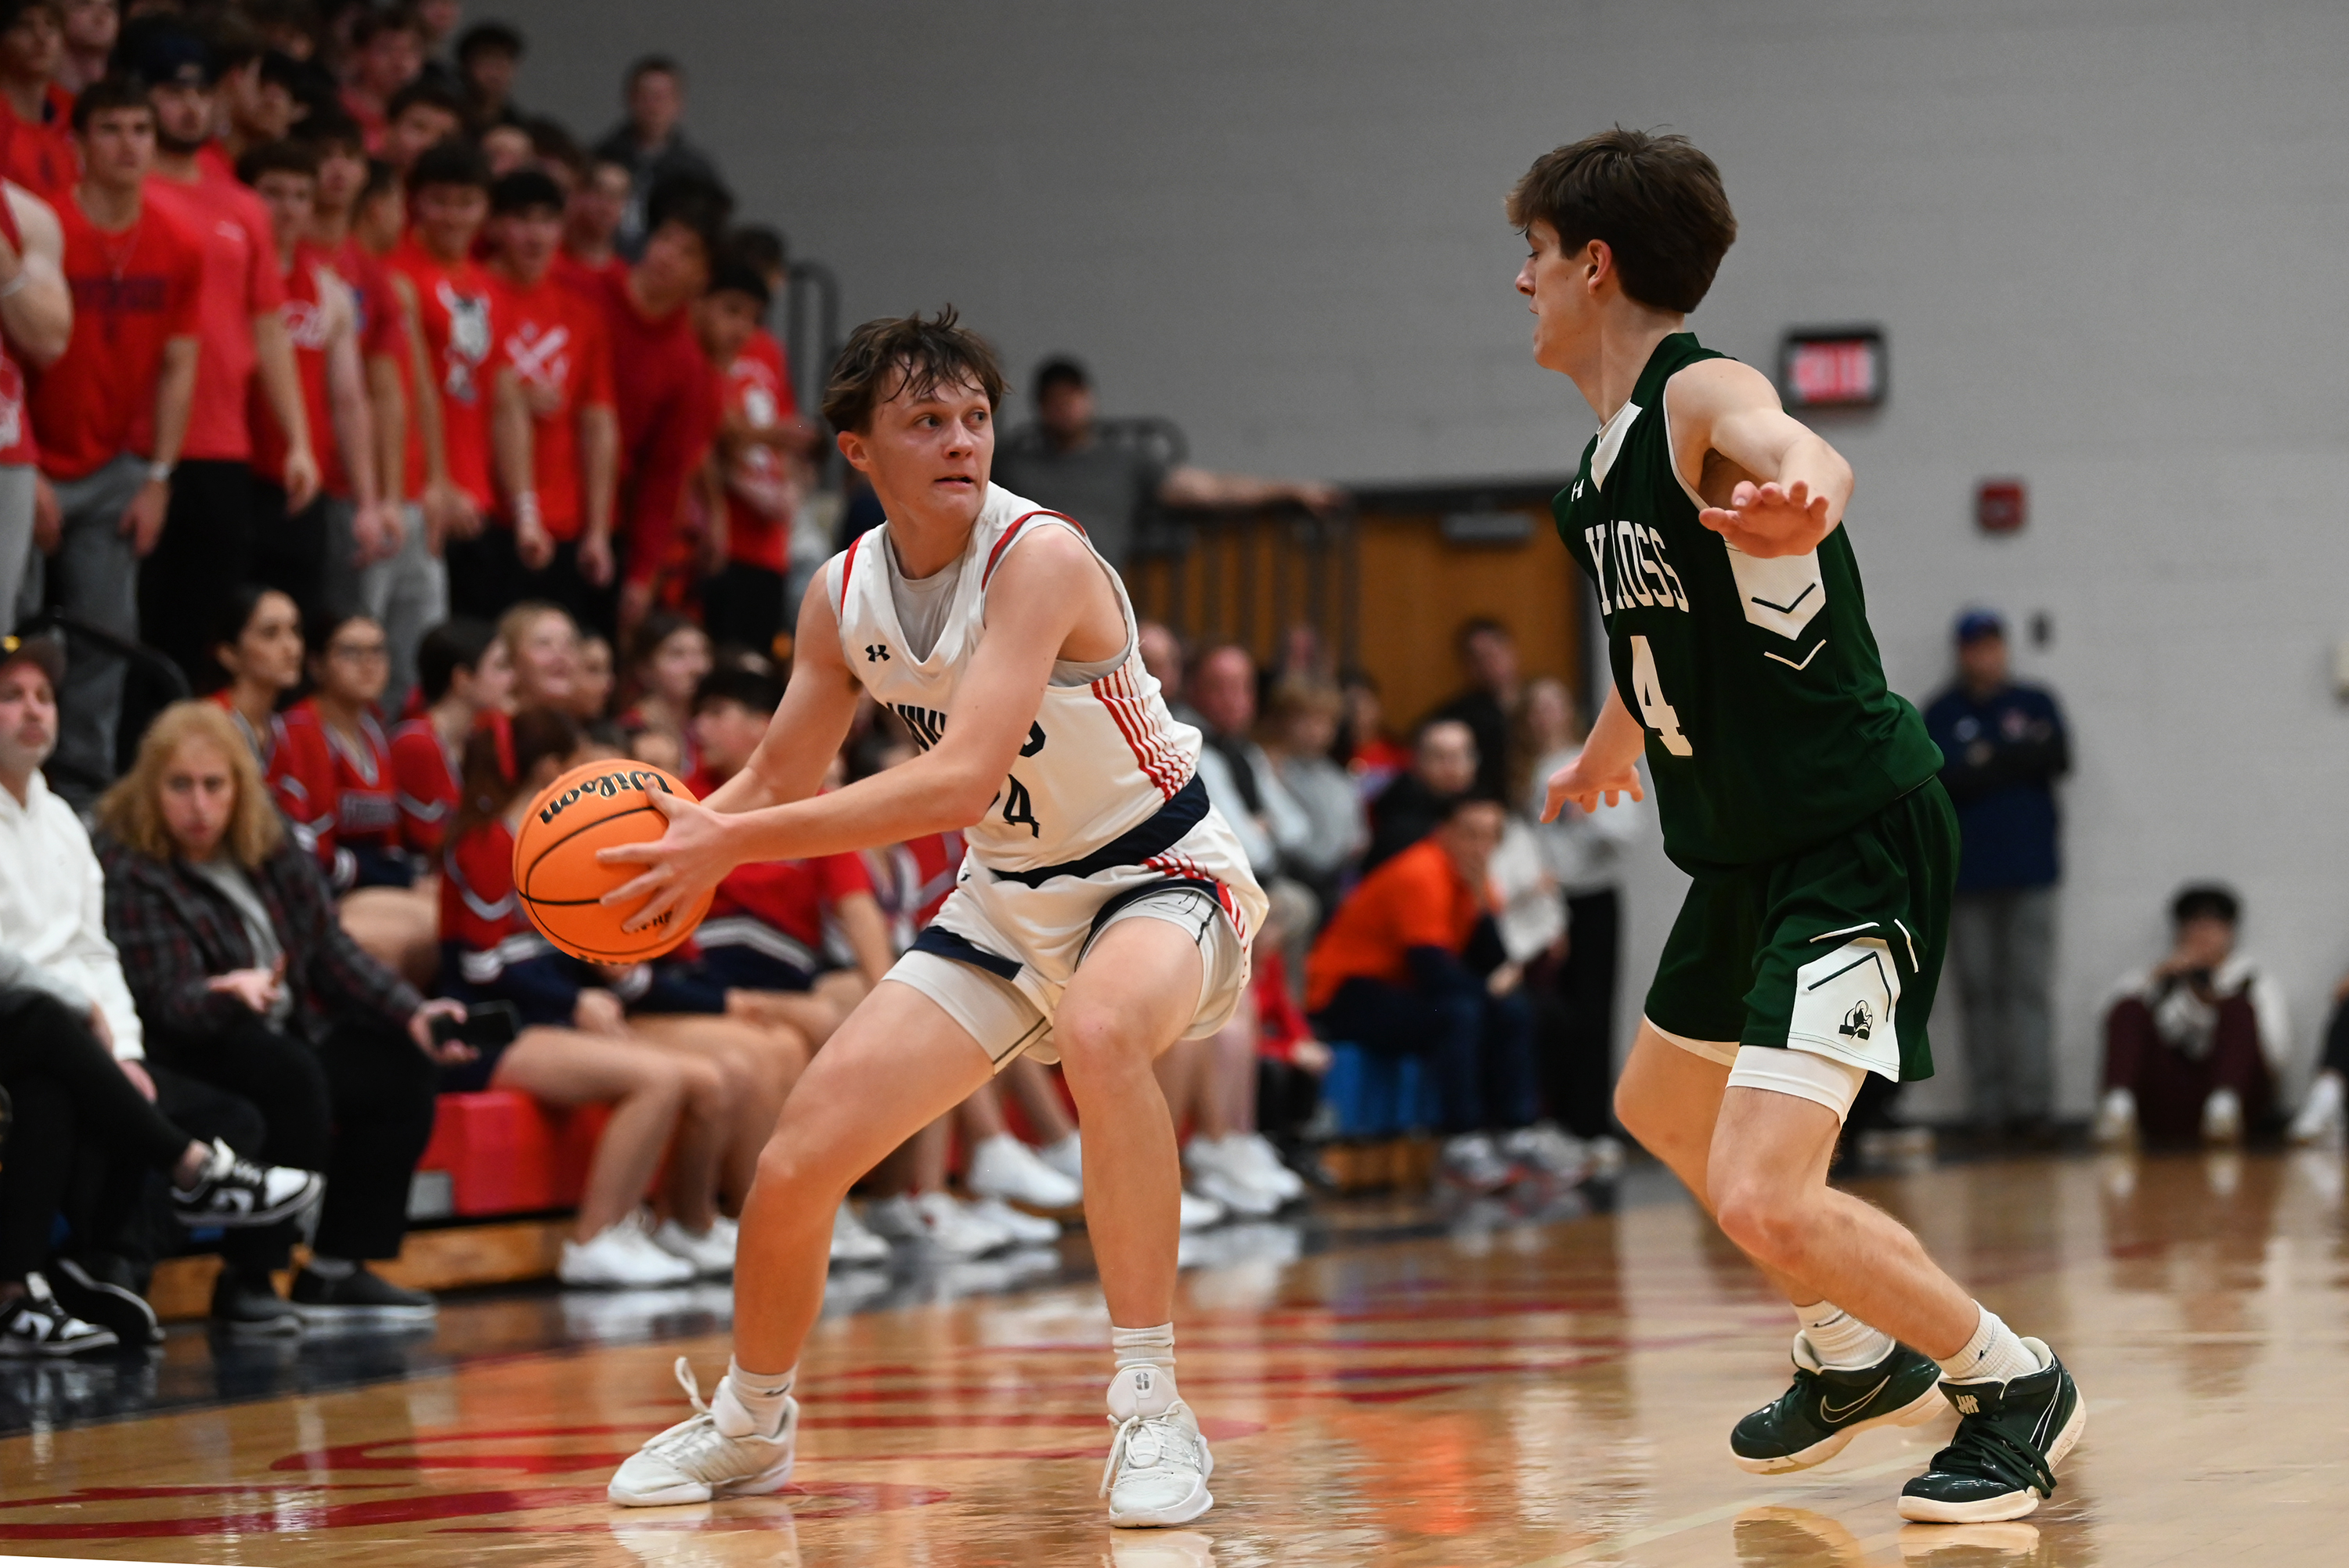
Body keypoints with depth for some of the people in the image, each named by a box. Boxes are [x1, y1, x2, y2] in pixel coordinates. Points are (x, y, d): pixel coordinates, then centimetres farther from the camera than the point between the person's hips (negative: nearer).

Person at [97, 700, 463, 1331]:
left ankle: (337, 1271, -5)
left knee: (400, 1066, -7)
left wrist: (413, 1016, -5)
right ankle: (247, 1281, -28)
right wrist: (226, 994, -46)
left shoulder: (274, 852, 7)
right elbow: (169, 998, -22)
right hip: (190, 1055, -8)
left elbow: (331, 949, 8)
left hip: (290, 1037, 8)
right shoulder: (129, 872, -14)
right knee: (288, 1073, -33)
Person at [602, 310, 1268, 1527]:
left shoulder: (1040, 558, -26)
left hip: (1159, 876, -6)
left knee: (1101, 1030, -41)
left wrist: (736, 842, -36)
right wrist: (677, 836, -12)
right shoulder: (842, 596, -5)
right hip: (1008, 903, 6)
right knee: (795, 1165, -1)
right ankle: (747, 1425, 29)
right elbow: (779, 778, 10)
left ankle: (1152, 1411, -31)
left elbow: (958, 783, -36)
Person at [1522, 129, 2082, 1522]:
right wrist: (1608, 750, 47)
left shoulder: (1704, 398, -21)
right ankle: (1860, 1355, 44)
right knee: (1662, 1108, 28)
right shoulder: (1610, 452, 8)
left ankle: (2017, 1382, 2)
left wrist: (1798, 482, -70)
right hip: (1747, 846, 11)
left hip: (1856, 838, -11)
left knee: (1763, 1196, -20)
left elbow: (1792, 453, -46)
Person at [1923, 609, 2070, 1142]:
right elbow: (1933, 782, -8)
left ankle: (2032, 1100, -7)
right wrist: (2017, 763, -11)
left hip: (2029, 869, 0)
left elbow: (2059, 758, -6)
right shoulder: (1940, 714, 6)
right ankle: (1990, 1104, 4)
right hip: (1968, 873, 0)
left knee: (2030, 988, -5)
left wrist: (1989, 763, -8)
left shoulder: (2034, 703, 9)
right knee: (1980, 992, 2)